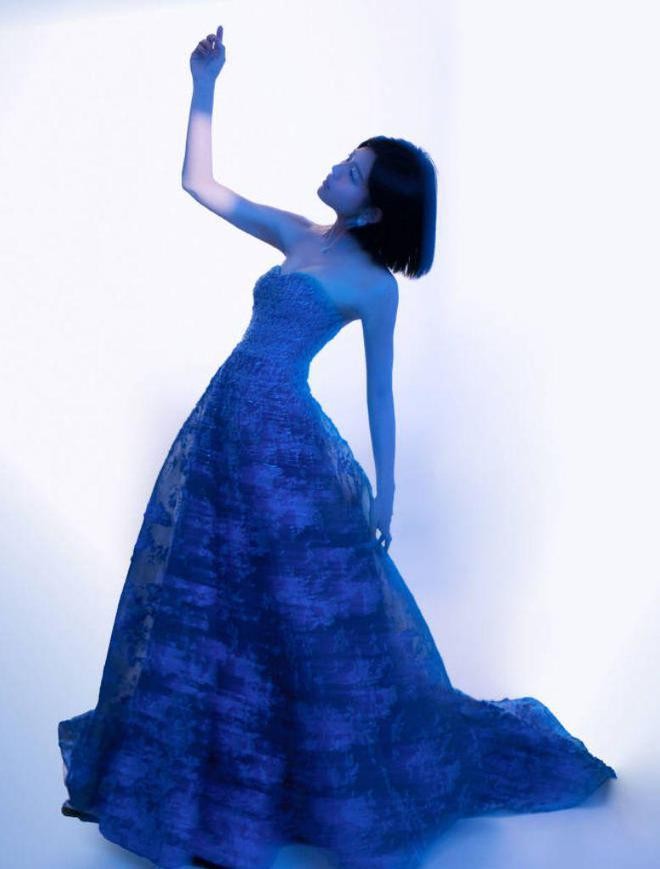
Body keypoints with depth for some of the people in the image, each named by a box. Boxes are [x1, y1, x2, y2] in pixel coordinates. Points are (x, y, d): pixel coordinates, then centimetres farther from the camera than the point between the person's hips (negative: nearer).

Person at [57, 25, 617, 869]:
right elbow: (198, 183, 16)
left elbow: (380, 394, -4)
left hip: (284, 442, -7)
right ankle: (210, 777, 34)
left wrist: (383, 494, -4)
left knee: (315, 612, 3)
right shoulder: (295, 236, 10)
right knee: (202, 597, 14)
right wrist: (203, 89, 9)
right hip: (223, 428, 7)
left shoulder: (374, 285, -7)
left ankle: (359, 796, 24)